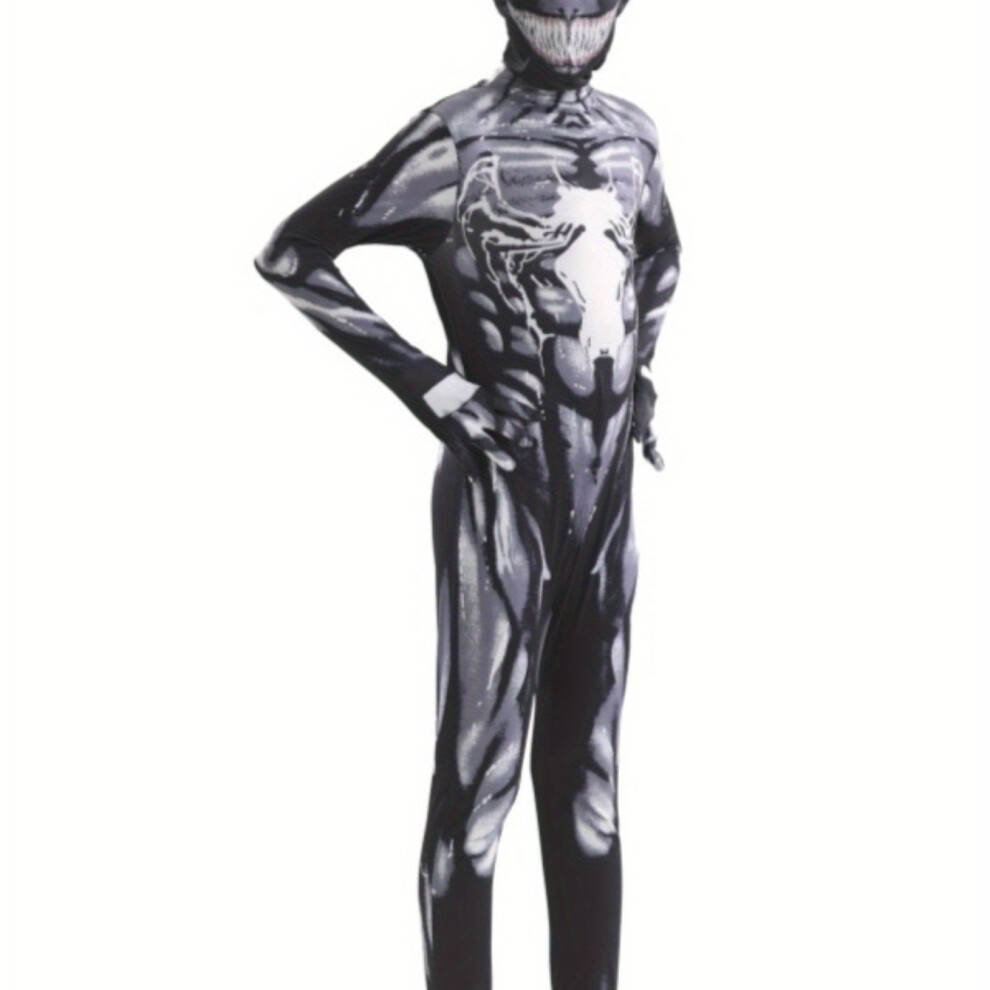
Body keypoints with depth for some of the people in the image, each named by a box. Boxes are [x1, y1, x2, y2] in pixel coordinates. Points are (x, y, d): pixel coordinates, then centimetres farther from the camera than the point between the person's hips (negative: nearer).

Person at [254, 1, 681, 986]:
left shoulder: (631, 136, 10)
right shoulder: (458, 139, -8)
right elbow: (289, 255, -9)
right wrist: (427, 383, -12)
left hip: (608, 491, 6)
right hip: (504, 488, -6)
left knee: (588, 774, 13)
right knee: (480, 770, -1)